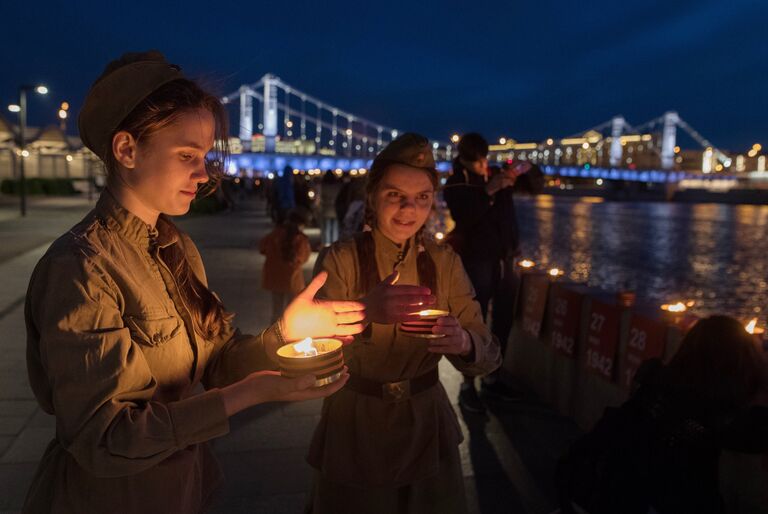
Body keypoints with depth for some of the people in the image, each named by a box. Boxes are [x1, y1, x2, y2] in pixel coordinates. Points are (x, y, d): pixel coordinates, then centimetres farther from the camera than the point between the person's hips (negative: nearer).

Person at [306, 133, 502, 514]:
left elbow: (490, 356, -8)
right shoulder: (342, 259, -12)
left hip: (426, 426, 2)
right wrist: (363, 311, -42)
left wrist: (465, 343, -32)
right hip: (355, 429, -2)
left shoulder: (445, 262, -5)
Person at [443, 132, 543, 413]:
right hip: (477, 260, -6)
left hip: (506, 258, 6)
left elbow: (536, 186, 12)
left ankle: (492, 378, 24)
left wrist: (528, 170, -8)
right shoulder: (455, 186, -4)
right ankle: (467, 386, 0)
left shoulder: (498, 175, 10)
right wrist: (488, 192, -29)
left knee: (503, 321, 11)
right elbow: (465, 217, -21)